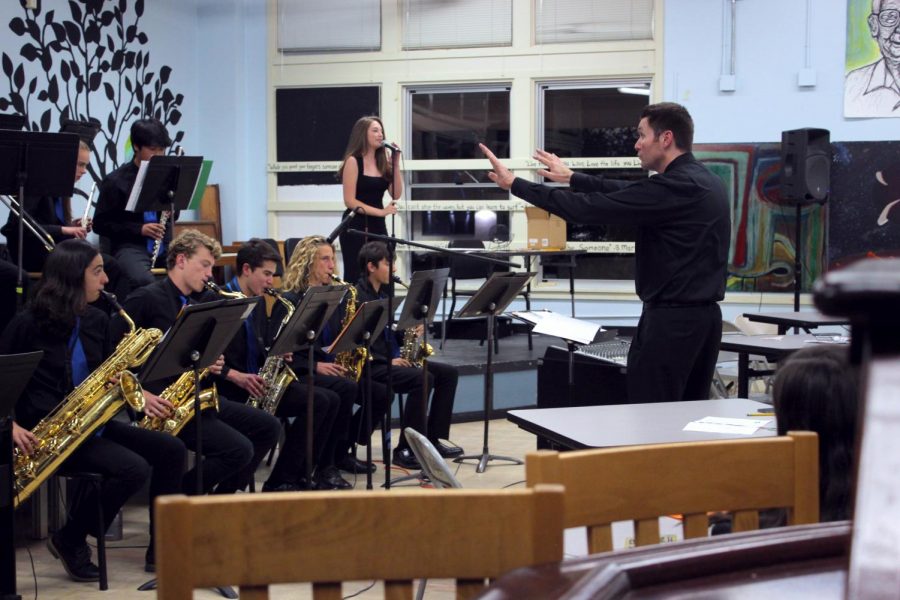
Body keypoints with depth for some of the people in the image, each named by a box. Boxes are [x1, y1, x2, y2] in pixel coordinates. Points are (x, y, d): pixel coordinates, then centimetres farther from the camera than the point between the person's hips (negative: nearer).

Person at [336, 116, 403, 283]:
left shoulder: (383, 162, 9)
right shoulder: (353, 161, -7)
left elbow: (396, 194, 1)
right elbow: (350, 201, -13)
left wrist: (396, 164, -5)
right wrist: (381, 211, -17)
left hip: (378, 225, 6)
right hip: (356, 226, -5)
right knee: (356, 276, -4)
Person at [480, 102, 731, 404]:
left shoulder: (672, 187, -18)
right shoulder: (704, 181, 12)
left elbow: (589, 208, -16)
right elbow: (629, 192, 23)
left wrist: (515, 184, -9)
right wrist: (573, 178, 31)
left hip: (671, 319, -9)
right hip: (706, 315, 9)